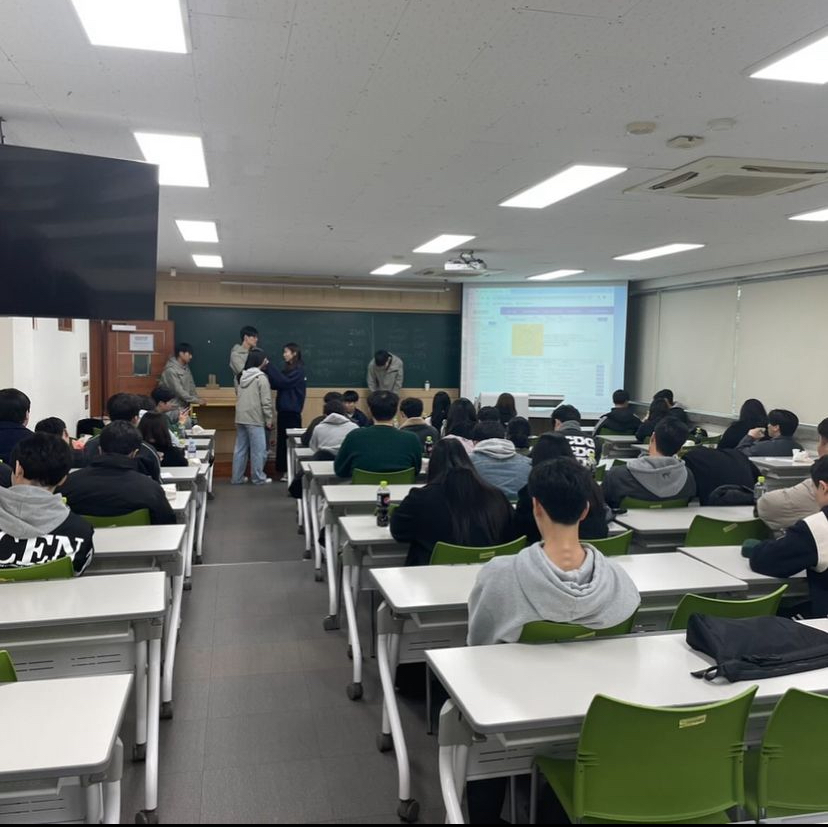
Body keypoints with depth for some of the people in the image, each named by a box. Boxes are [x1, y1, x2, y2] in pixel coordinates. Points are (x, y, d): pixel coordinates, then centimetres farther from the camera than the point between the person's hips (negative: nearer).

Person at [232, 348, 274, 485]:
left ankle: (237, 477, 17)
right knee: (258, 449, 2)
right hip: (255, 419, -7)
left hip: (241, 418, 8)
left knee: (240, 448, 12)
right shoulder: (261, 377, -11)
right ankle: (258, 478, 8)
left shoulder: (243, 376, 11)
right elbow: (266, 401, -13)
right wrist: (269, 419, -7)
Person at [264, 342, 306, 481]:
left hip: (292, 411, -8)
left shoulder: (299, 370, -9)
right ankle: (284, 470, 13)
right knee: (282, 440, 8)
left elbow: (284, 382, -21)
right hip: (283, 410, 8)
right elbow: (275, 385, 10)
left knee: (290, 440, -5)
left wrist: (269, 367, -19)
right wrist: (267, 371, -4)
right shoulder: (287, 369, 15)